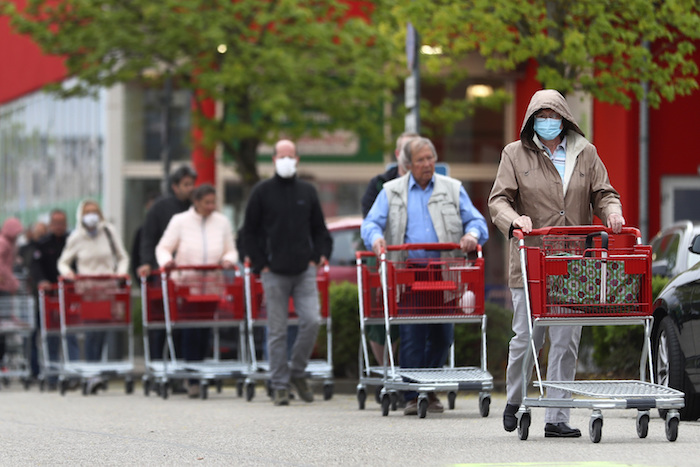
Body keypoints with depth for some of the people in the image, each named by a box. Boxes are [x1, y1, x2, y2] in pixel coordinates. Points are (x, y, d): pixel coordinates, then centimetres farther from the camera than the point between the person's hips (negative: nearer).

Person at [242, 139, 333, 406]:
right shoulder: (262, 192, 3)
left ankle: (297, 372, 9)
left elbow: (319, 229, 19)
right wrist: (260, 264, -3)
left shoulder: (307, 192, 12)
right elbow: (249, 232, 5)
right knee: (277, 330, 0)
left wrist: (319, 256, 4)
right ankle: (279, 386, 6)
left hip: (304, 271, 2)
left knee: (312, 321, -11)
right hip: (274, 272, -2)